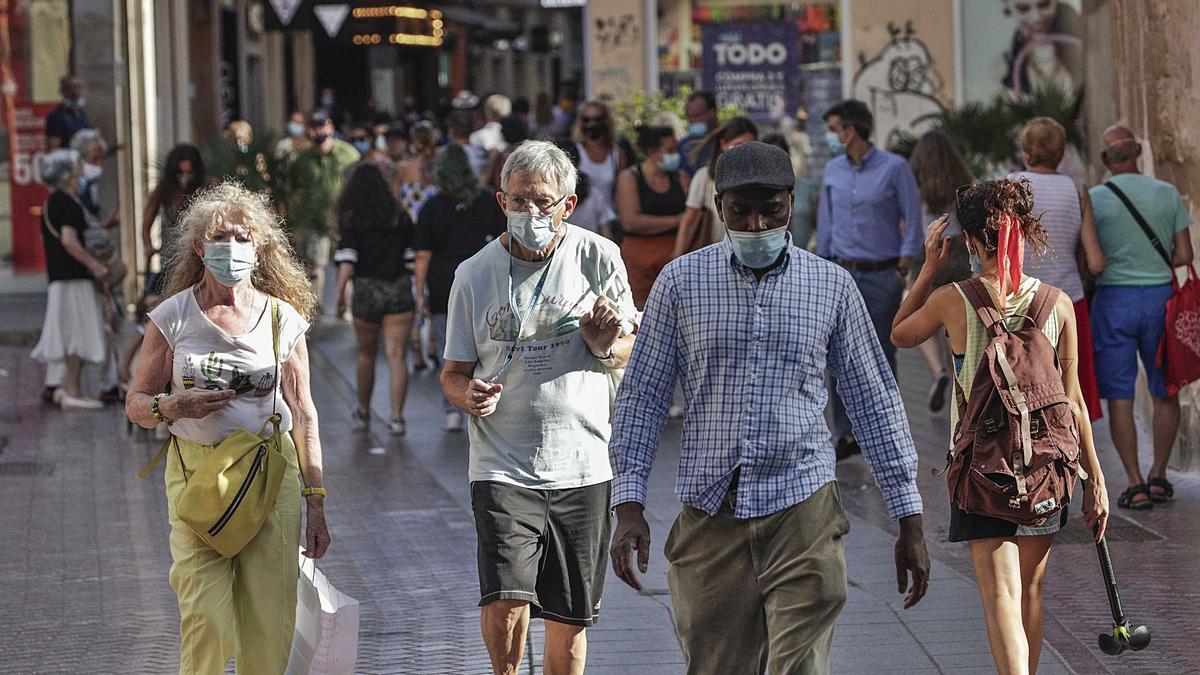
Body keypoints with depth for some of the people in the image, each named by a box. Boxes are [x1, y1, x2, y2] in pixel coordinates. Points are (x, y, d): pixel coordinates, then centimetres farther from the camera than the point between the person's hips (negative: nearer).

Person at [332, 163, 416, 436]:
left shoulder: (351, 220, -6)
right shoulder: (399, 217, 3)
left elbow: (348, 257, -15)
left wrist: (340, 291, -17)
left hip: (367, 290, -1)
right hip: (399, 289, 1)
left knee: (366, 354, 18)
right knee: (396, 356, -2)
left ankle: (363, 413, 31)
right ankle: (396, 417, -11)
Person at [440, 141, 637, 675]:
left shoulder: (599, 259, 0)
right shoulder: (475, 274, 0)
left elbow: (629, 352, 11)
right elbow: (454, 372, 8)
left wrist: (606, 345, -12)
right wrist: (469, 395, -15)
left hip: (582, 468, 1)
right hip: (503, 467, -1)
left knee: (570, 621, 8)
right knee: (506, 600, -19)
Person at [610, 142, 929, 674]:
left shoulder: (832, 286, 5)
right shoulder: (681, 282, 4)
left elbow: (876, 402, 10)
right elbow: (642, 396, 7)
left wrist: (909, 521, 8)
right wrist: (628, 505, -1)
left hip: (803, 510, -1)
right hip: (709, 516, 1)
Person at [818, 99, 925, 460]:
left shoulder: (894, 168, -6)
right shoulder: (833, 170, 8)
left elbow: (913, 221, -4)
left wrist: (902, 270, -8)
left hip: (882, 276, -4)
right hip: (842, 274, 4)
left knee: (881, 355, 2)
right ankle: (846, 434, 2)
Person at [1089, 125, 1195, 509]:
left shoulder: (1094, 200, -7)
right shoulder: (1168, 194, 0)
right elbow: (1184, 256, 1)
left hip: (1114, 303, -2)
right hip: (1159, 300, 2)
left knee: (1119, 398, 3)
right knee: (1165, 392, 17)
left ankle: (1136, 487, -2)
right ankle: (1158, 478, 17)